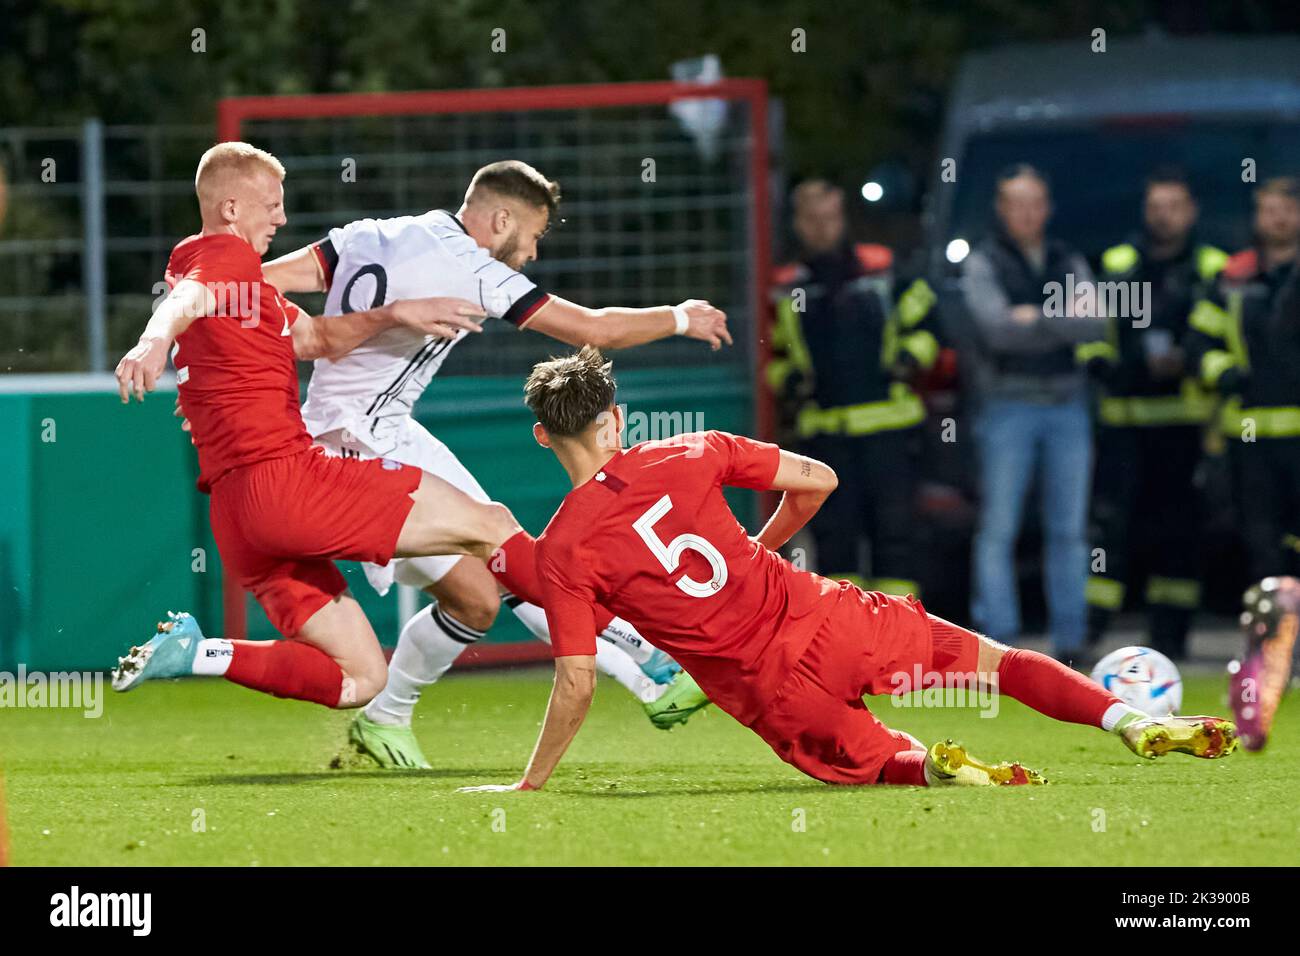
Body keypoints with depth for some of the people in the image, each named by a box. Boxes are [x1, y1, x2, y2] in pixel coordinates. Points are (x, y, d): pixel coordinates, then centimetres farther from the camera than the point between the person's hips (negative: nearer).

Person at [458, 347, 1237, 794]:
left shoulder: (563, 551, -6)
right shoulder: (690, 455, 2)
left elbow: (578, 685, -10)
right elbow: (818, 480, 6)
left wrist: (531, 783, 0)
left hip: (762, 686, -2)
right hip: (819, 620, 2)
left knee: (881, 760, 20)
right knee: (990, 657, 15)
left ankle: (933, 768, -17)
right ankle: (1131, 719, -6)